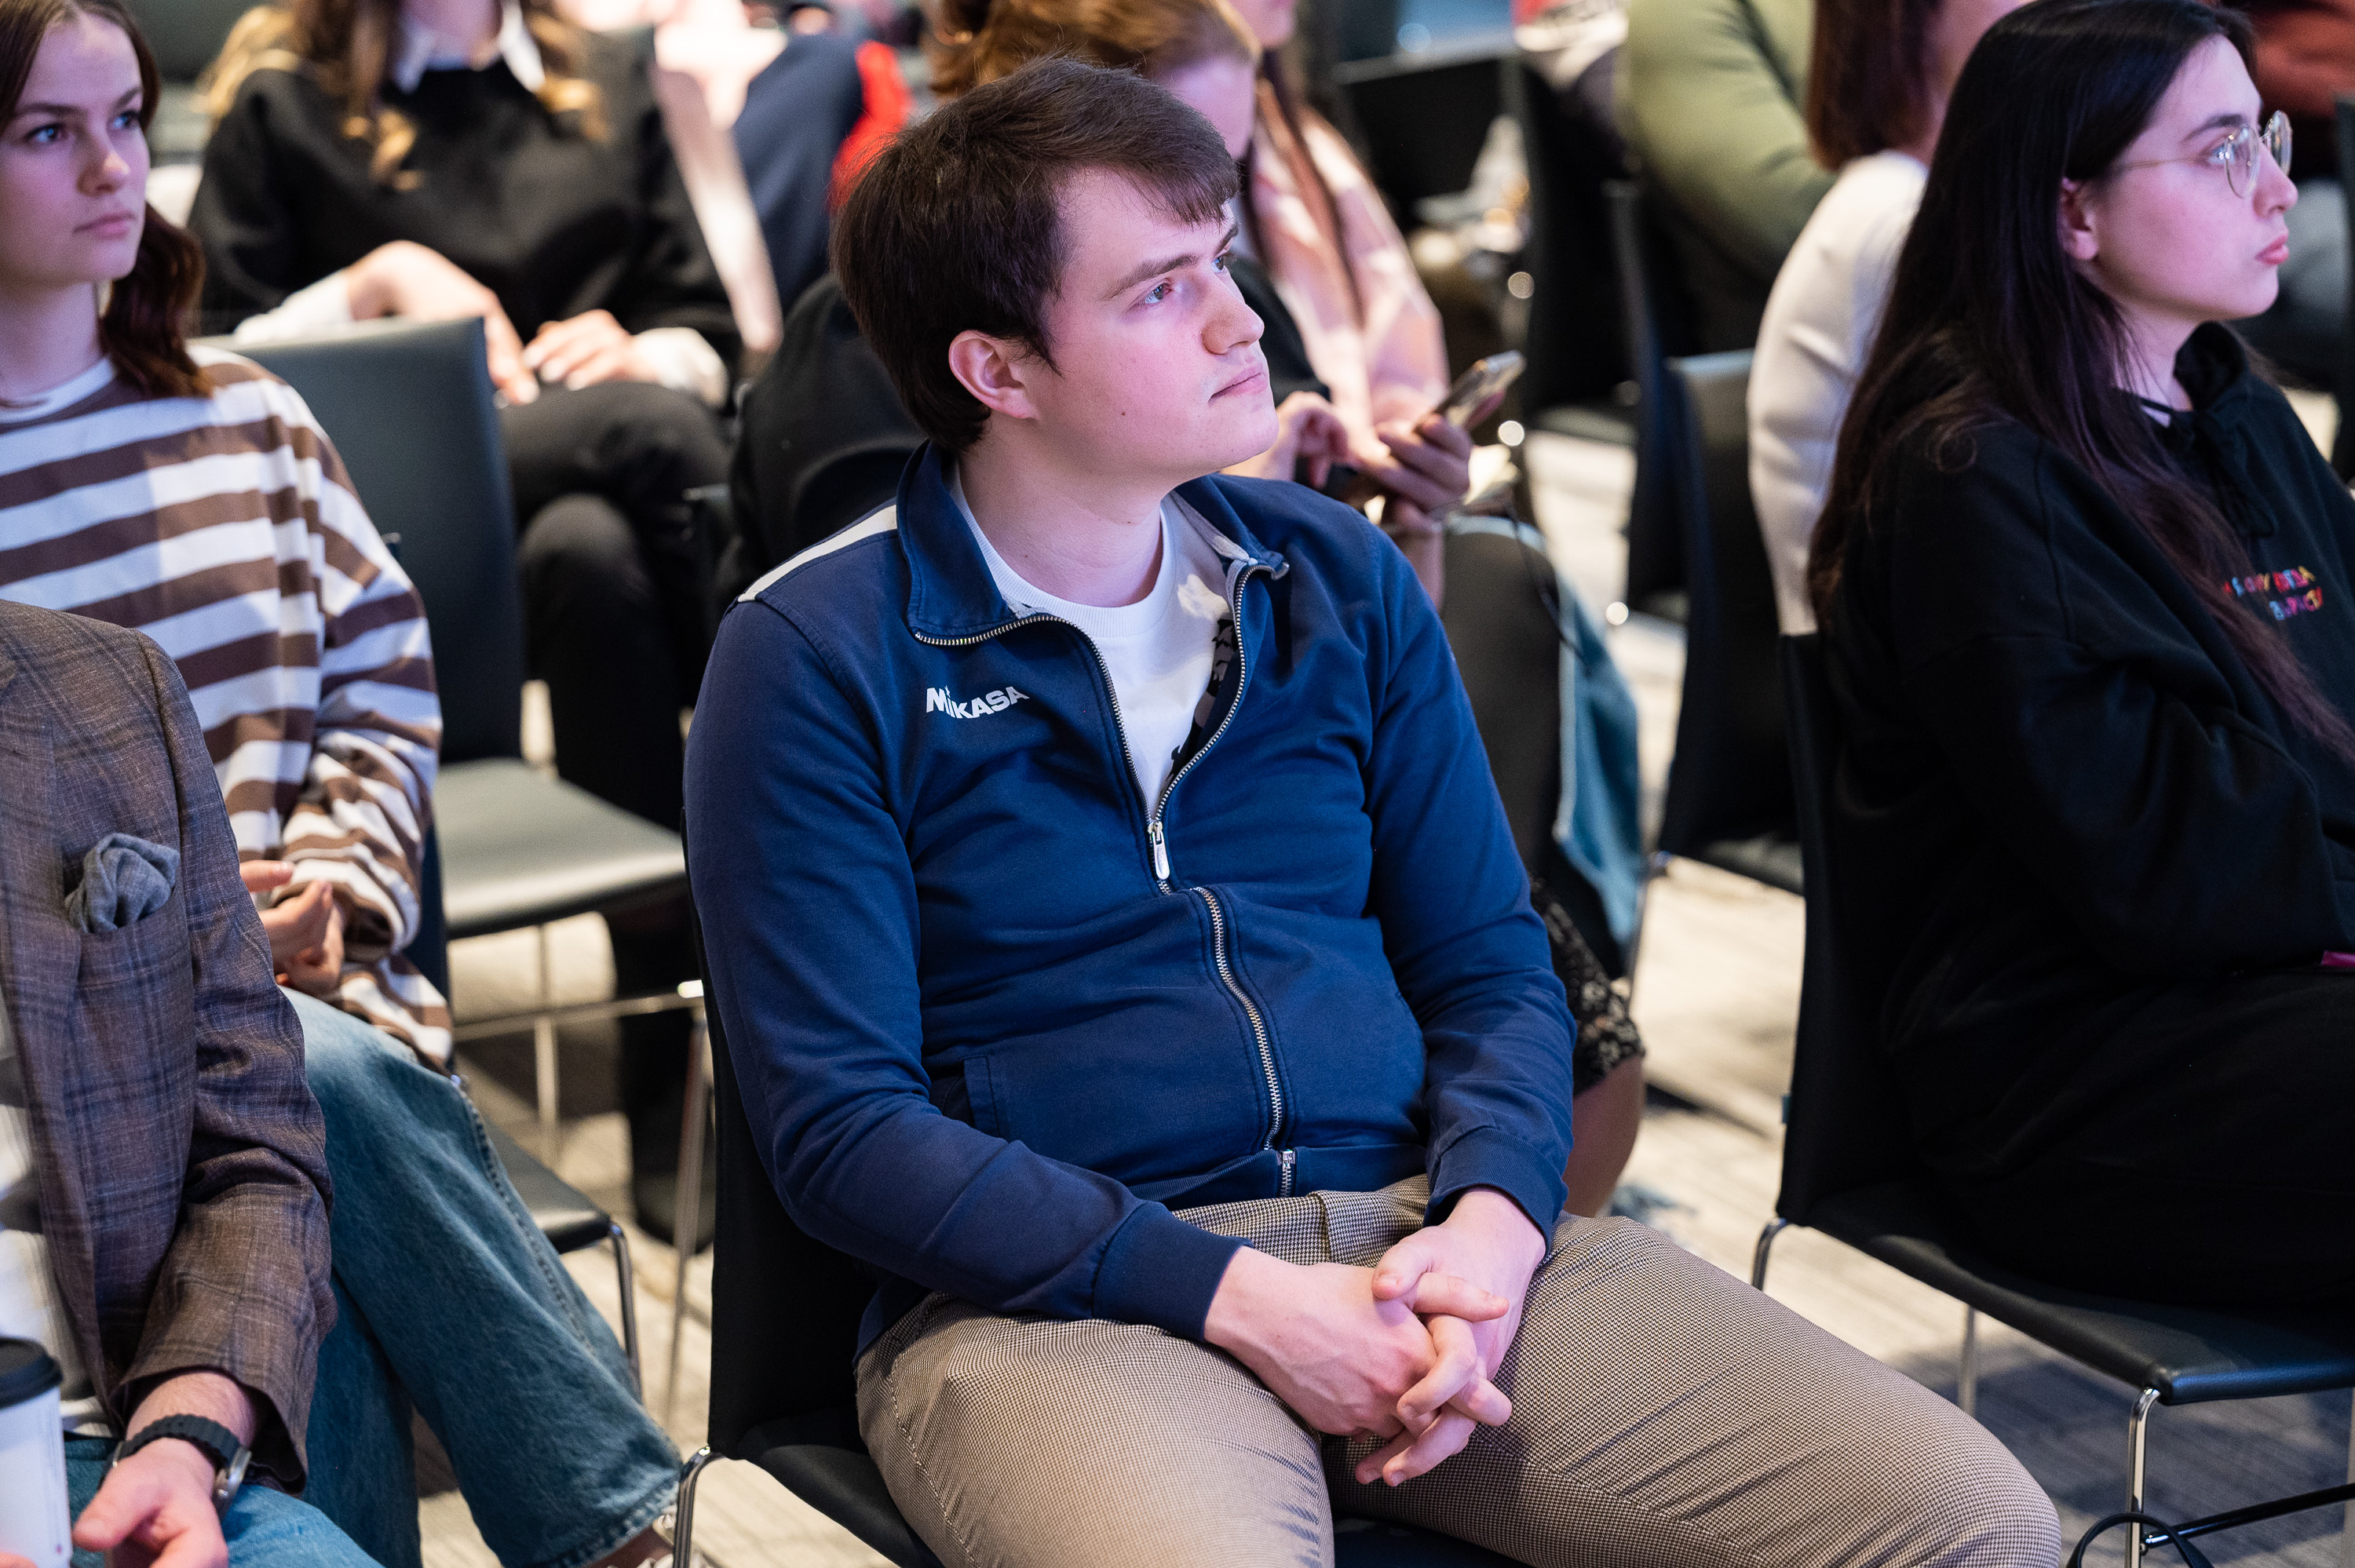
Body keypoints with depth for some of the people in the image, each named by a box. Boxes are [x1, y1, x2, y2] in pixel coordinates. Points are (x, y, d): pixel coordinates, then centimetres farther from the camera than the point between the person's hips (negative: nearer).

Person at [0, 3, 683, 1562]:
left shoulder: (243, 414, 16)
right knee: (333, 1080, -33)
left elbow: (388, 673, 16)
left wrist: (337, 877, -2)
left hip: (303, 981, 4)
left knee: (316, 1275, -30)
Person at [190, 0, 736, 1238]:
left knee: (593, 553, -35)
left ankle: (670, 1079, -36)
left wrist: (638, 353, -2)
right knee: (643, 429, -34)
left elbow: (707, 331, 20)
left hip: (608, 495, 3)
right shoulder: (283, 108, 11)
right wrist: (377, 279, -6)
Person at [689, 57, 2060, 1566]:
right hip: (1059, 1301, -4)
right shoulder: (812, 661, -1)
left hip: (1417, 1230, 5)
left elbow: (1493, 966, 14)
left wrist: (1491, 1222, -8)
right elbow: (842, 1127, -7)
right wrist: (1233, 1297, -16)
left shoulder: (1340, 576, 14)